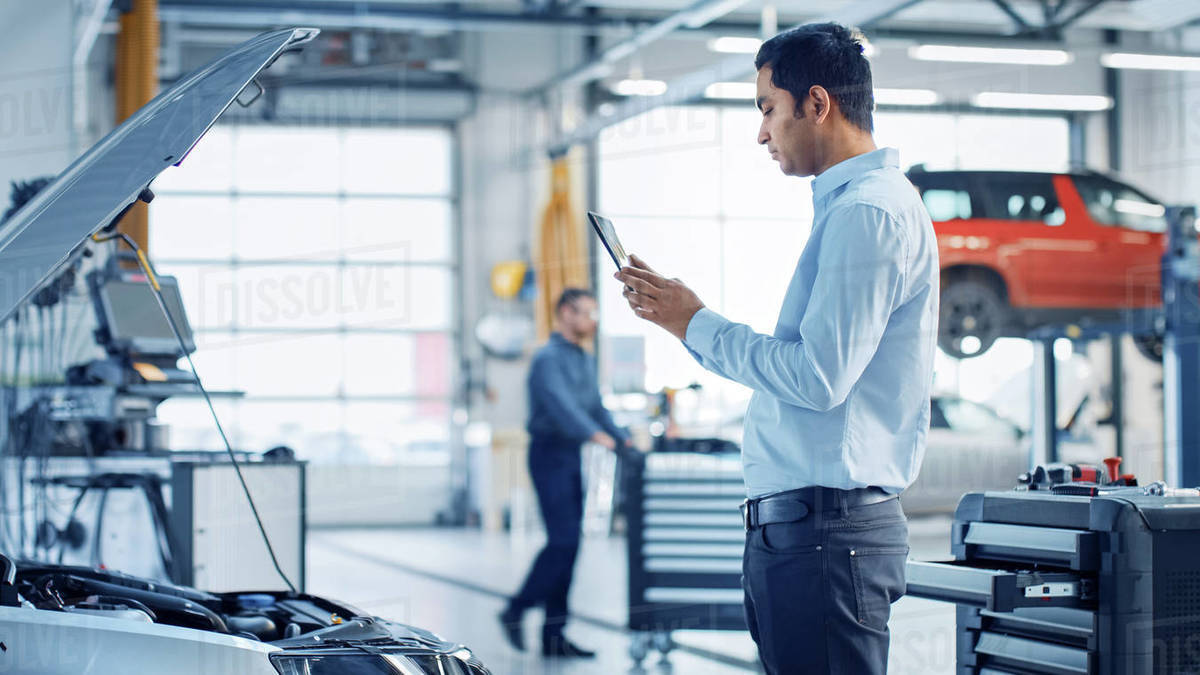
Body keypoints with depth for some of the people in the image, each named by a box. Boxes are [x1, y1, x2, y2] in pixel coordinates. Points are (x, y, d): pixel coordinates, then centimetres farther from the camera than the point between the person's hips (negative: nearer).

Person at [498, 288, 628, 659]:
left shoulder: (585, 361, 18)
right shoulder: (548, 358, -12)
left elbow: (596, 407, 19)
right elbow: (560, 403, -28)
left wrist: (624, 441, 6)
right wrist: (595, 434, -40)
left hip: (572, 456, 9)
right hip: (550, 453, -9)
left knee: (568, 545, 6)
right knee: (563, 541, -14)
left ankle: (553, 635, 8)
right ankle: (516, 610, 1)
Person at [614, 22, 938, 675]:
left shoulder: (867, 212, -13)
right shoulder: (849, 207, 21)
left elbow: (818, 378, -21)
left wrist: (696, 324, -10)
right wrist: (679, 312, 16)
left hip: (825, 529, -11)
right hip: (793, 522, 11)